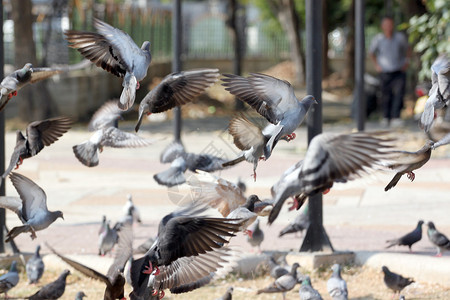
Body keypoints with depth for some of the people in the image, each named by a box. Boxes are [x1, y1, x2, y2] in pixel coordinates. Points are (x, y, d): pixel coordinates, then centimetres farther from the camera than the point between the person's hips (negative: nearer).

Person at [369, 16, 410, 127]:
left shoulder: (400, 37, -3)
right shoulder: (378, 39, -4)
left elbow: (407, 49, 17)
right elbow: (371, 53, 13)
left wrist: (406, 62, 7)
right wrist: (376, 65, 5)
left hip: (399, 72, 0)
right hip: (385, 72, 0)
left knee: (399, 94, -16)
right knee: (386, 96, 7)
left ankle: (395, 118, -19)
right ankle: (386, 117, 25)